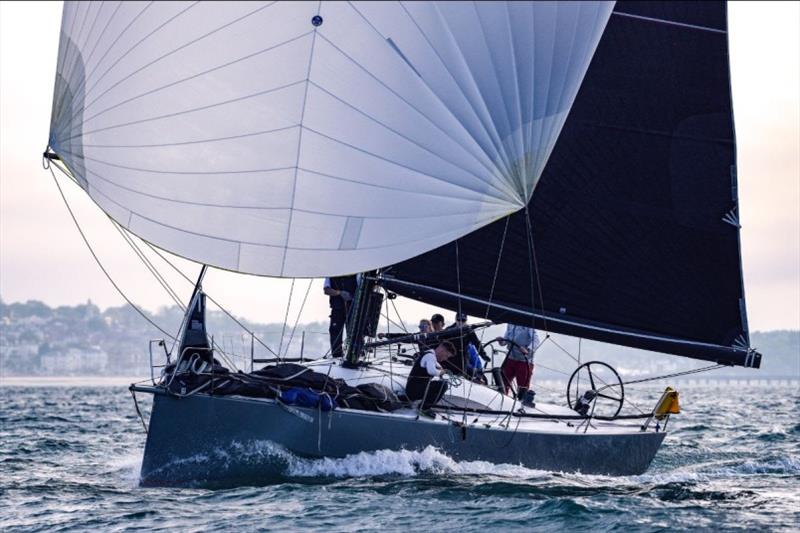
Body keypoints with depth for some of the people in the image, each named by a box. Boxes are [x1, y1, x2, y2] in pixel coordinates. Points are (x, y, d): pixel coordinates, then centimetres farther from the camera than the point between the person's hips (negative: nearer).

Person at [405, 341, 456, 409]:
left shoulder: (432, 355, 17)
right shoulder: (430, 355, -14)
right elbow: (431, 371, -35)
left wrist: (440, 368, 19)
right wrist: (440, 372, -13)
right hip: (414, 390, -10)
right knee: (443, 385, -19)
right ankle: (424, 408, -12)